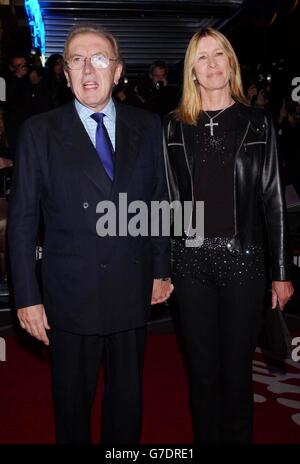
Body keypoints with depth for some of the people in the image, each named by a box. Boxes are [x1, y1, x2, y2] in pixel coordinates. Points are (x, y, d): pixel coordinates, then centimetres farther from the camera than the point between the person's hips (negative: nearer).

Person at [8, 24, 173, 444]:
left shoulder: (146, 126, 3)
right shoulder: (39, 132, -4)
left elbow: (159, 200, 8)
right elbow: (22, 220, -5)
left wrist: (161, 268, 6)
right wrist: (27, 297, -8)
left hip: (133, 291, 2)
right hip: (72, 295, -2)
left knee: (128, 397, 18)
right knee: (72, 399, 16)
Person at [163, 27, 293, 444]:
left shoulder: (257, 124, 4)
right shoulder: (175, 126, 6)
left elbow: (272, 200, 2)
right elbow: (167, 198, 6)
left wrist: (281, 272, 1)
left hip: (244, 258, -1)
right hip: (191, 259, 1)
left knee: (237, 369, 9)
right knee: (202, 369, 12)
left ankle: (237, 437, 30)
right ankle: (205, 438, 32)